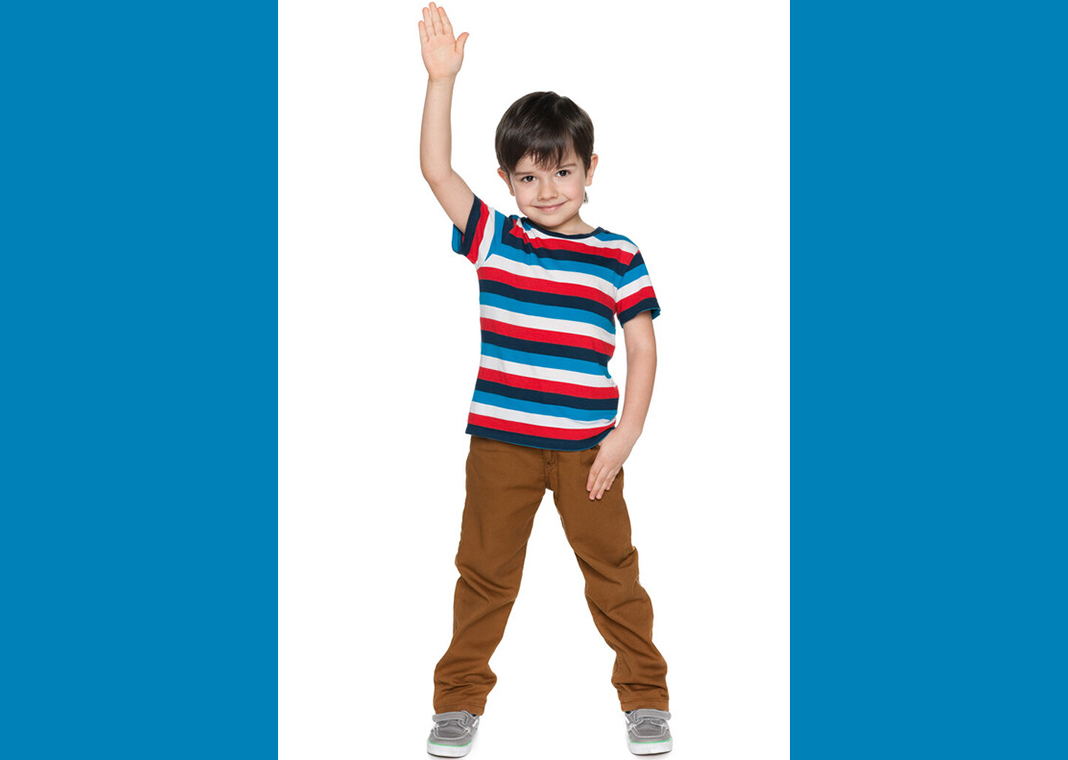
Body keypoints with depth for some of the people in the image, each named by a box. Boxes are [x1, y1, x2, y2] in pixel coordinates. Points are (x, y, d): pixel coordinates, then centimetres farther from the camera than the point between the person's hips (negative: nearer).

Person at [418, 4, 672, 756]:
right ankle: (461, 695, 23)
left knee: (613, 566, 9)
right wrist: (442, 79, -15)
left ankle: (645, 694, 23)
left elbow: (643, 346, 1)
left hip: (586, 445, -1)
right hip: (500, 440, 1)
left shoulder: (617, 258, -2)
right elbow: (436, 169, -8)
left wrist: (627, 433, -6)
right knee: (486, 569, 10)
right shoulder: (493, 239, 1)